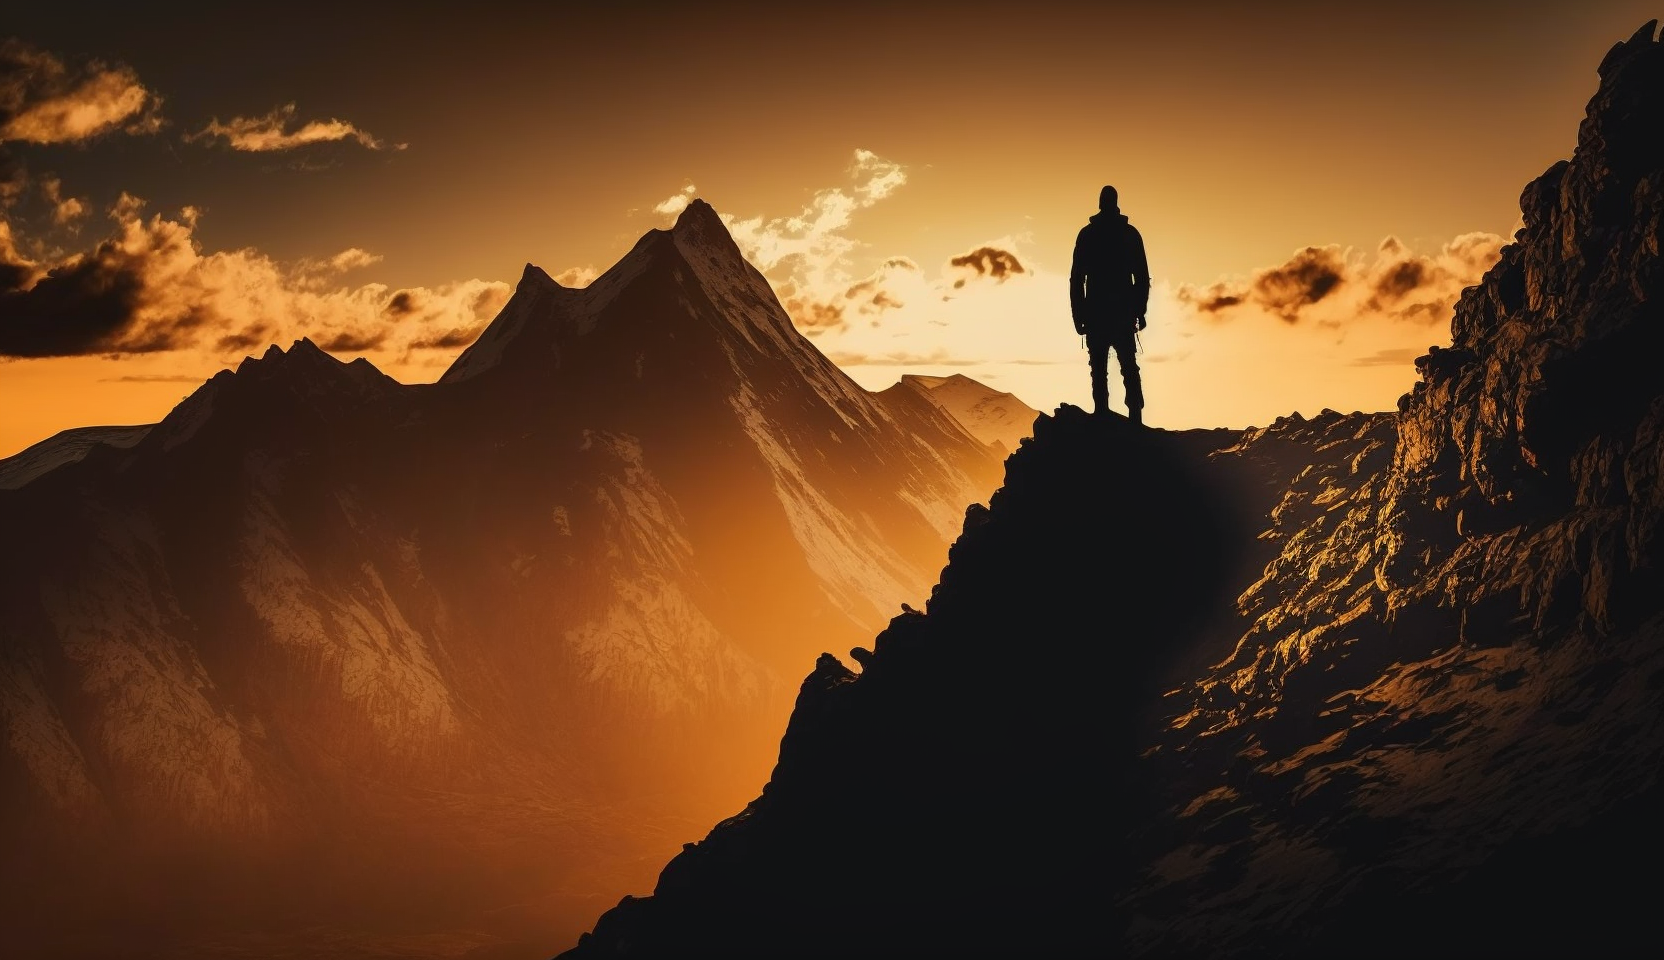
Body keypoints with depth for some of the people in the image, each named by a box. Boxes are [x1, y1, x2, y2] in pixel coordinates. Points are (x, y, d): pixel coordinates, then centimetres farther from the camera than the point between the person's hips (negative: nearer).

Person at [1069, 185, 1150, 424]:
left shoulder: (1087, 234, 1)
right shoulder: (1130, 233, 4)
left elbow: (1077, 277, -1)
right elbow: (1142, 276, 3)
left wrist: (1078, 314, 3)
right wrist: (1140, 311, 7)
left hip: (1095, 312, -1)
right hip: (1123, 312, 1)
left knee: (1099, 370, 1)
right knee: (1129, 368, 5)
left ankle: (1102, 418, -7)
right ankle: (1135, 419, -4)